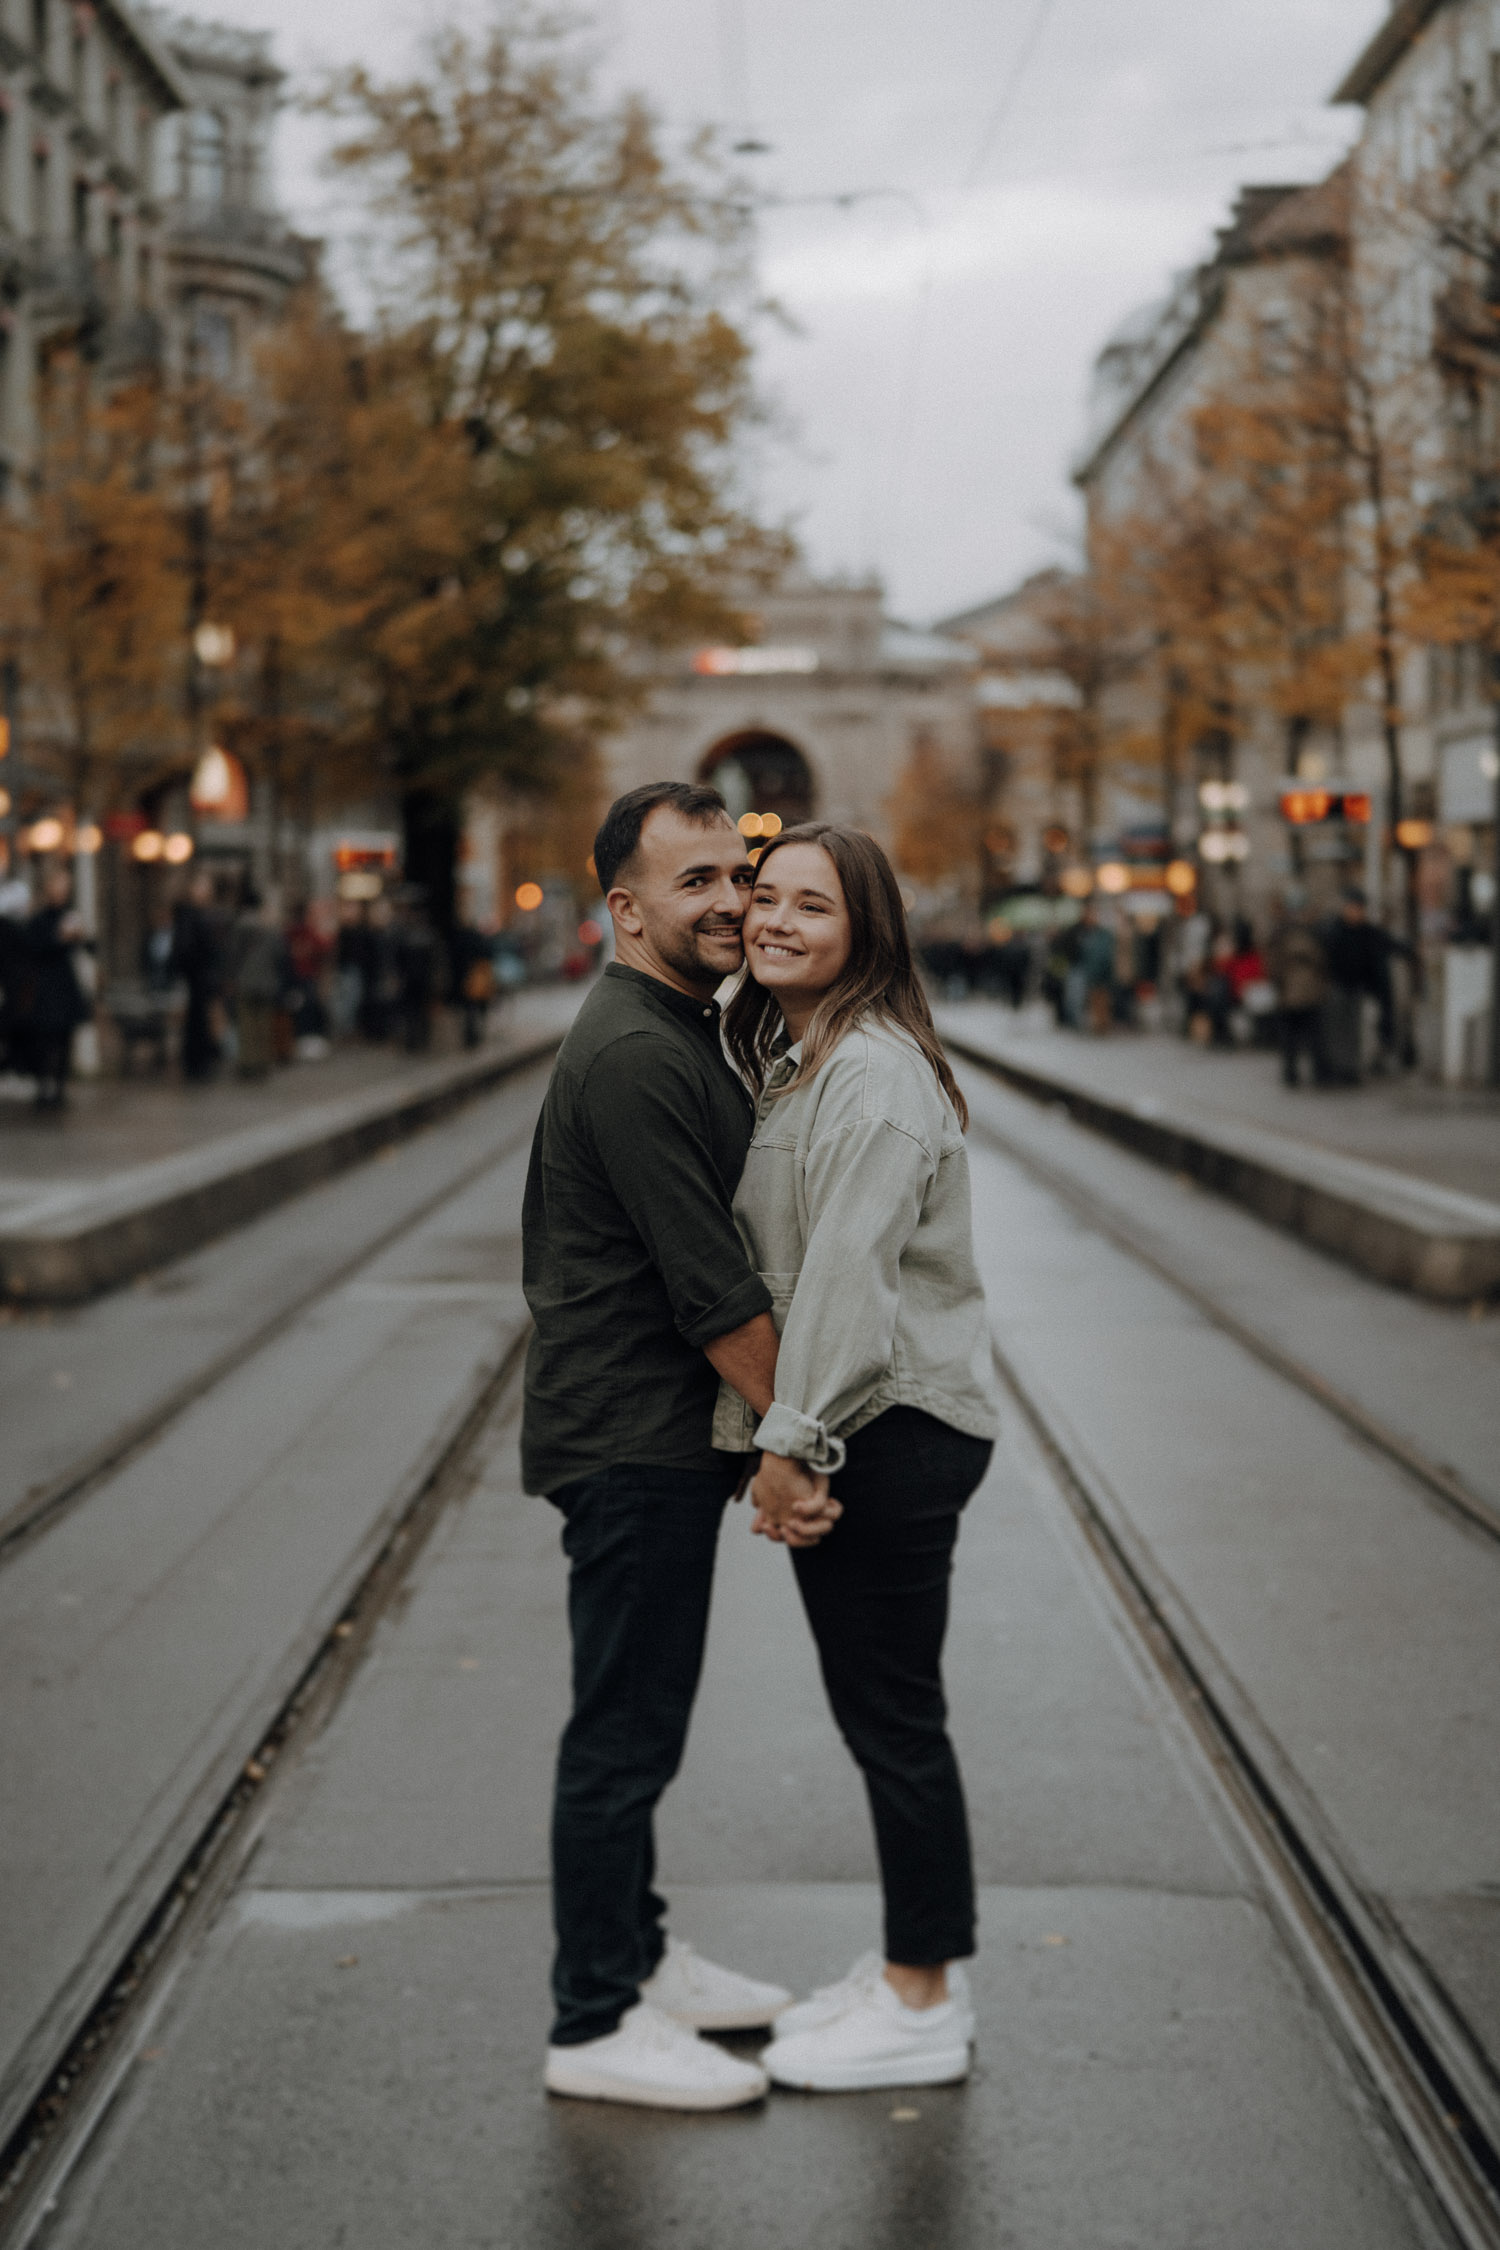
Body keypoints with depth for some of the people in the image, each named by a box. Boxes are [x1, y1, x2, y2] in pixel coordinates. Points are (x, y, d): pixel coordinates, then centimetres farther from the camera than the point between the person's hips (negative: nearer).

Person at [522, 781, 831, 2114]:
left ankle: (636, 1956, 32)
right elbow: (710, 1285, -22)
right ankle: (596, 2025, 5)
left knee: (640, 1717, 19)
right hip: (629, 1443, -11)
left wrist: (771, 1430, 16)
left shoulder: (685, 1037, 15)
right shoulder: (634, 1055, -19)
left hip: (664, 1438, 11)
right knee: (624, 1729, -3)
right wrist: (794, 1433, -16)